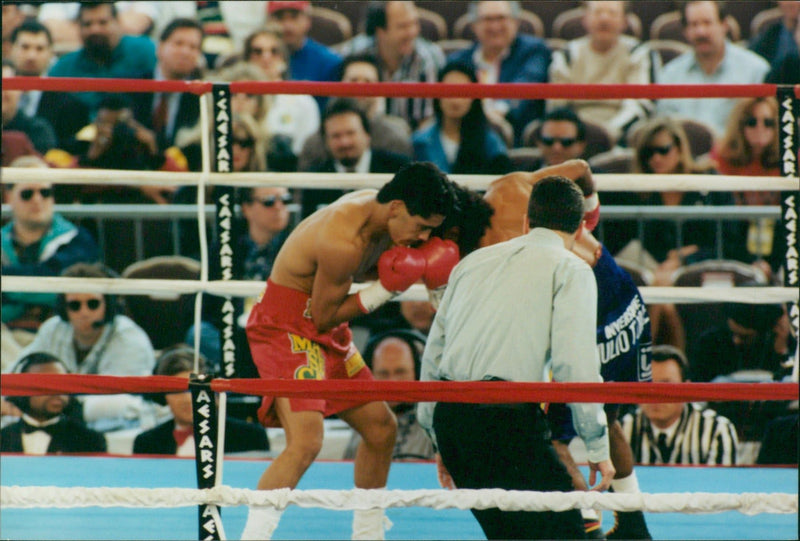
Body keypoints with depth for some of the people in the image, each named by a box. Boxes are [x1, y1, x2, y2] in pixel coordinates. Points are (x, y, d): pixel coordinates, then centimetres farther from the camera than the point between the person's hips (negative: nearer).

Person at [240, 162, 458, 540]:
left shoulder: (376, 209, -2)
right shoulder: (344, 241, -30)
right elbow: (324, 316, -19)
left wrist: (416, 266, -1)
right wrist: (387, 289, -19)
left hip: (328, 337, 10)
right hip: (286, 329, -10)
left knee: (381, 427, 16)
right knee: (305, 442, -25)